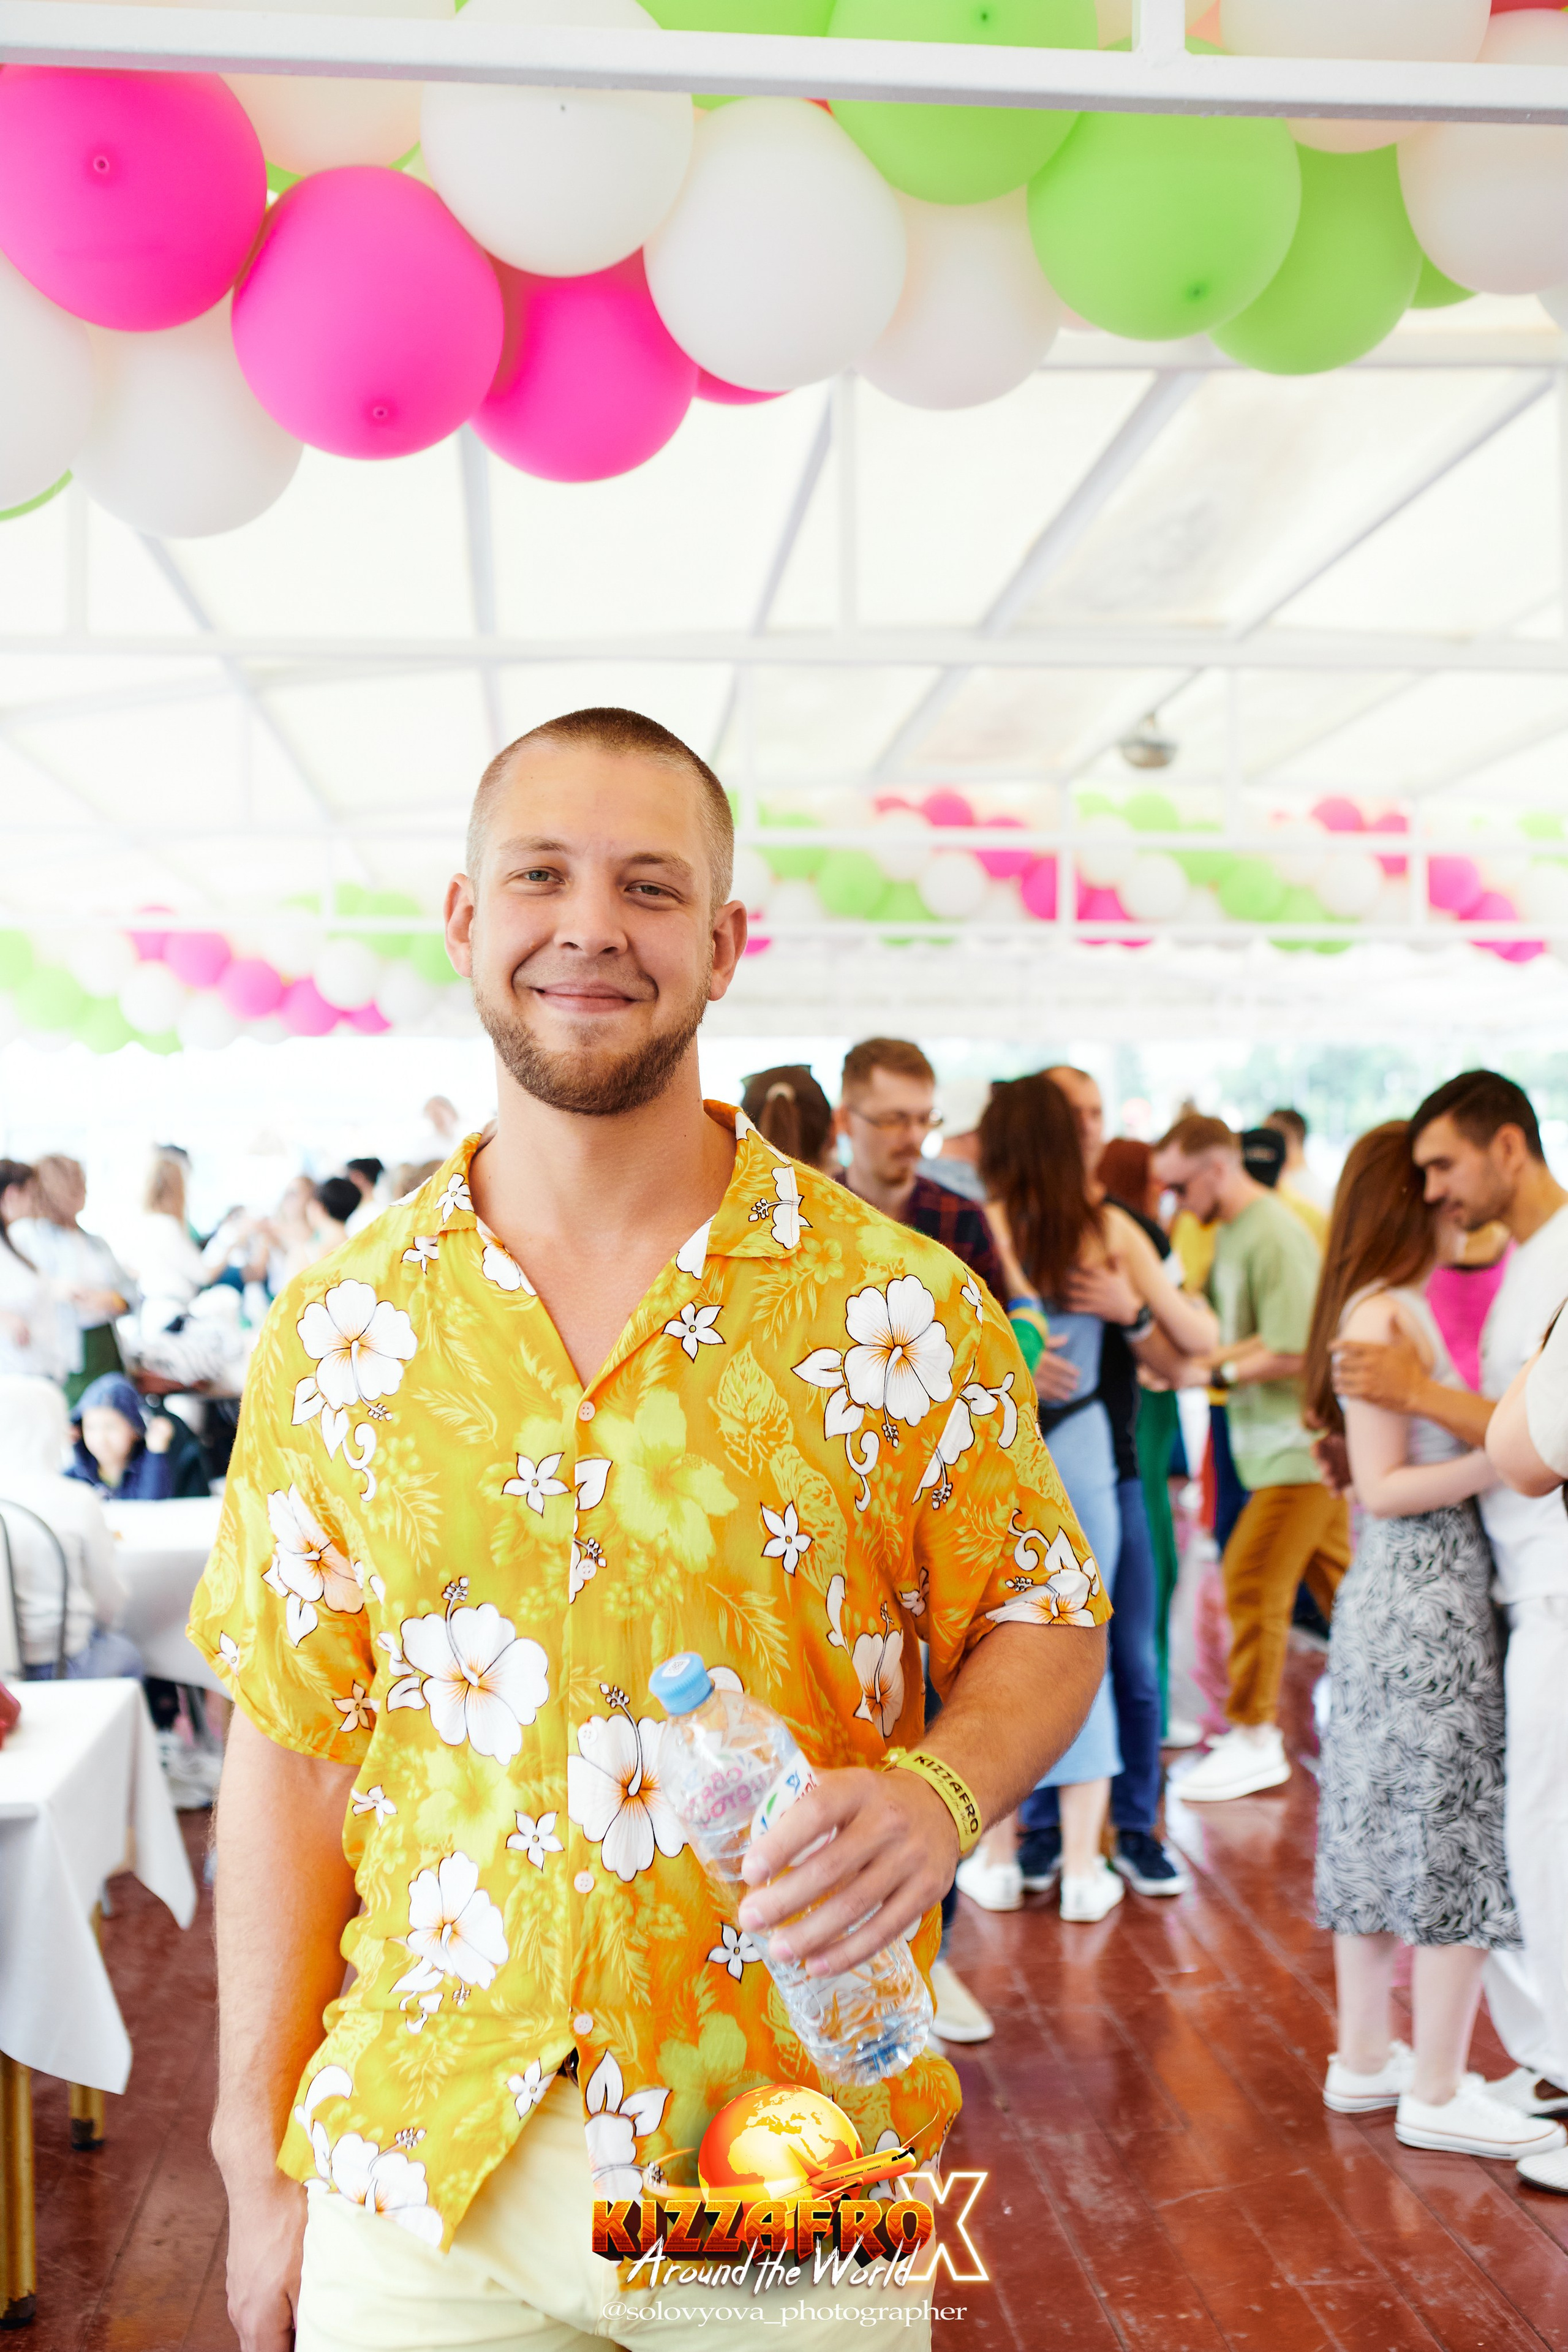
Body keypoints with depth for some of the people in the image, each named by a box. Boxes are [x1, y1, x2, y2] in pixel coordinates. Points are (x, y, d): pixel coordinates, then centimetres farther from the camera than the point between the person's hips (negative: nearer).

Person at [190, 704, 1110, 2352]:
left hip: (797, 2163, -1)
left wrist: (942, 1790, -19)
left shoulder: (905, 1312, -7)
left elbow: (1044, 1620, 2)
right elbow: (295, 1745, 2)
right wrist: (257, 2163, 3)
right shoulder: (337, 1332, -2)